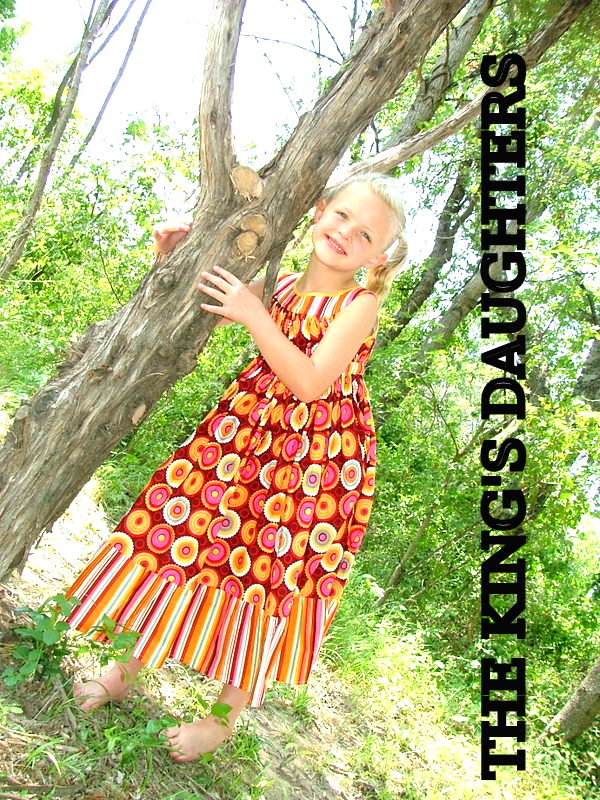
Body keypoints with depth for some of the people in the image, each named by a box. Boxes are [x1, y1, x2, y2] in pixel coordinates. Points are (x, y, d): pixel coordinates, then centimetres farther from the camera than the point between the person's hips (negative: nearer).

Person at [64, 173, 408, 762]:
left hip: (317, 458, -5)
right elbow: (205, 306, 16)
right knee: (182, 527, 9)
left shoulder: (360, 305, -11)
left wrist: (255, 316, -29)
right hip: (246, 431, 5)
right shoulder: (279, 284, 4)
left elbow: (310, 382, -23)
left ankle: (225, 717, 25)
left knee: (270, 573, 4)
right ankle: (128, 671, 30)